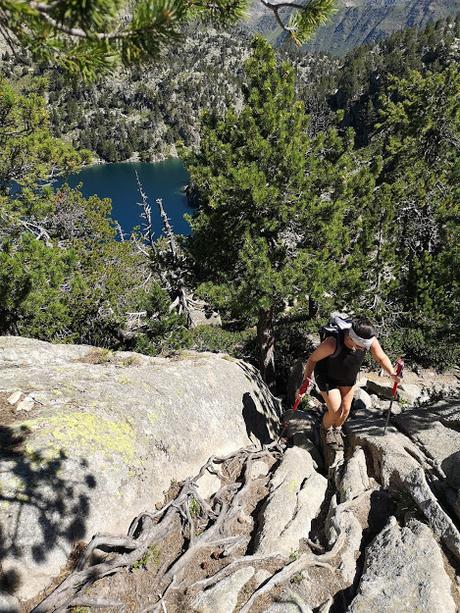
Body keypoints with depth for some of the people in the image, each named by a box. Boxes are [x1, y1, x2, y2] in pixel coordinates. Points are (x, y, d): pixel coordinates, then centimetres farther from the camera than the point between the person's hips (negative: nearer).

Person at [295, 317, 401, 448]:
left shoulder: (370, 340, -29)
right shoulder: (332, 343, -42)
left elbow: (382, 358, -12)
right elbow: (312, 359, -27)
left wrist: (392, 374, -29)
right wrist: (305, 381, -34)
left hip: (348, 378, 5)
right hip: (327, 377, -4)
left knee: (345, 409, 11)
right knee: (335, 411, -5)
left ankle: (337, 430, 45)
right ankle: (327, 430, 32)